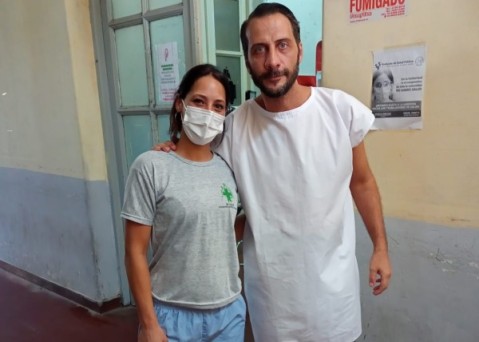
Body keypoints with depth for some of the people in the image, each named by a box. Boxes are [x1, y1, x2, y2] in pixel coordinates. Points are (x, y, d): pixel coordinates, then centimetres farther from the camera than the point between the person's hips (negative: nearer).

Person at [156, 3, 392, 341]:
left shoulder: (342, 110, -12)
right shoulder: (234, 127, -14)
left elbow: (362, 182, 2)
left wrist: (381, 246, 6)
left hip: (333, 274, 1)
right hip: (270, 280, 0)